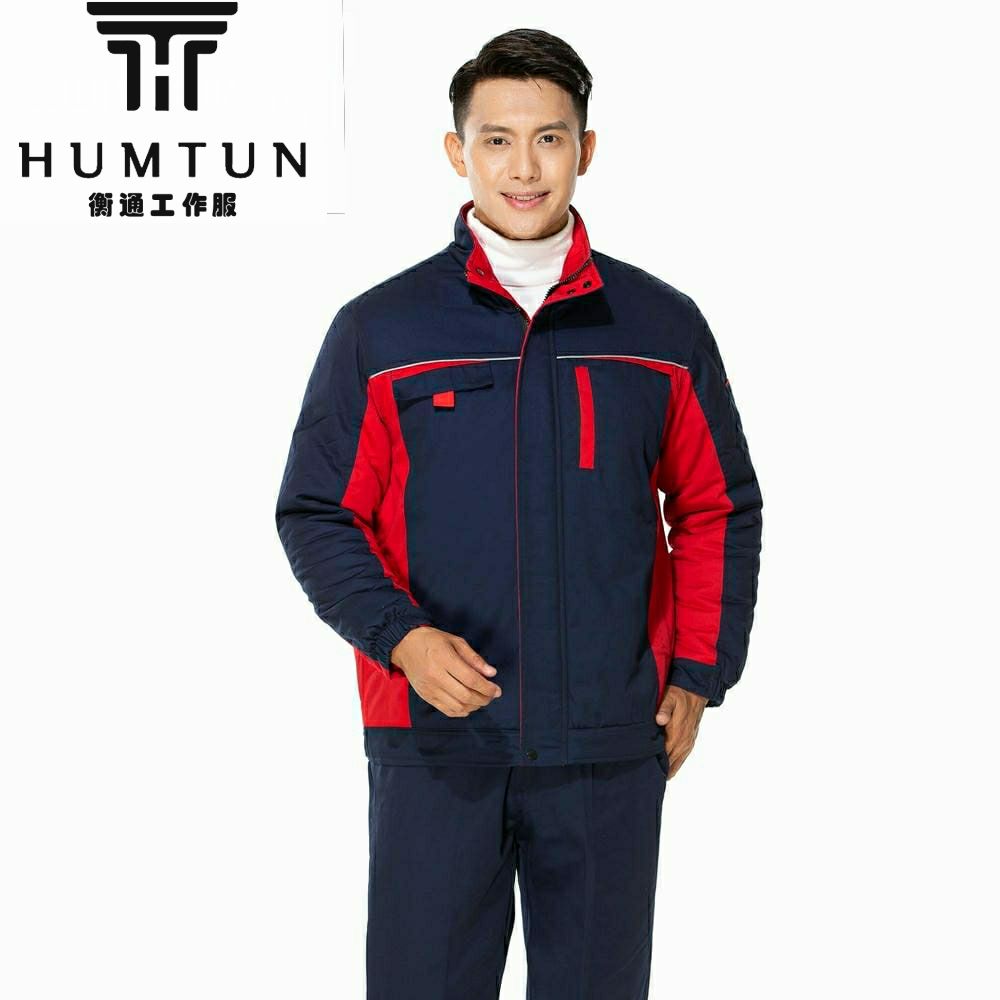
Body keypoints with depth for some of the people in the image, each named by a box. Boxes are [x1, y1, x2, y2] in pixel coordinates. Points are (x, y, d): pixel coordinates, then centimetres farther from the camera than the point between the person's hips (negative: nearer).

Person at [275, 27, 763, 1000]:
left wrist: (697, 675, 4)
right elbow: (315, 514, 3)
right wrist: (399, 635, -13)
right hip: (433, 737, -1)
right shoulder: (378, 328, 2)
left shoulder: (663, 327, 6)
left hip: (612, 746, 2)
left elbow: (720, 511, 12)